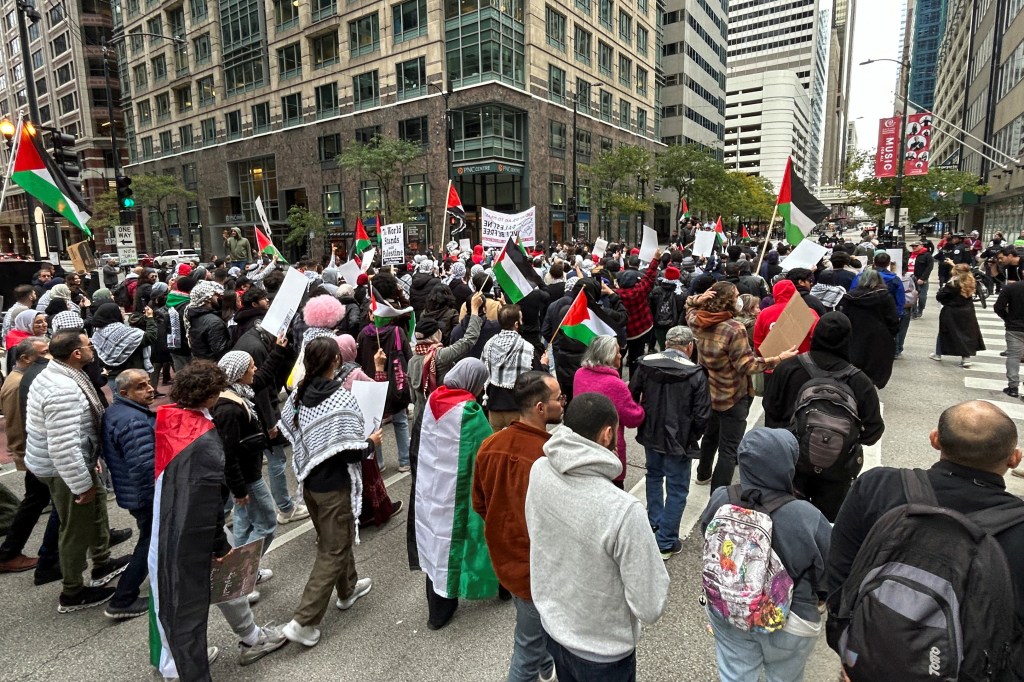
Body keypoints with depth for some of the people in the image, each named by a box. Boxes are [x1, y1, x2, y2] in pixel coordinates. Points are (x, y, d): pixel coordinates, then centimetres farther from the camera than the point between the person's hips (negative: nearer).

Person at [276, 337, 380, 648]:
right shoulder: (342, 399, -23)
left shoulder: (299, 393, -3)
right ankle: (303, 621, 8)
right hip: (335, 485, -8)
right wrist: (372, 443, -5)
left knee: (334, 537, 25)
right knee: (333, 551, 6)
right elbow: (350, 451, -23)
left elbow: (287, 431, 6)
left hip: (309, 481, 8)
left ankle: (348, 589, 45)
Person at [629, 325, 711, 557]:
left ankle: (654, 523, 43)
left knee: (654, 475, 27)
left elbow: (632, 397, -1)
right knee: (677, 489, 10)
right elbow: (701, 416, -15)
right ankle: (666, 542, 17)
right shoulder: (696, 374, -18)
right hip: (678, 441, -4)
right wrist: (693, 438, 3)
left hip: (650, 434, 5)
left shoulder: (645, 364, -8)